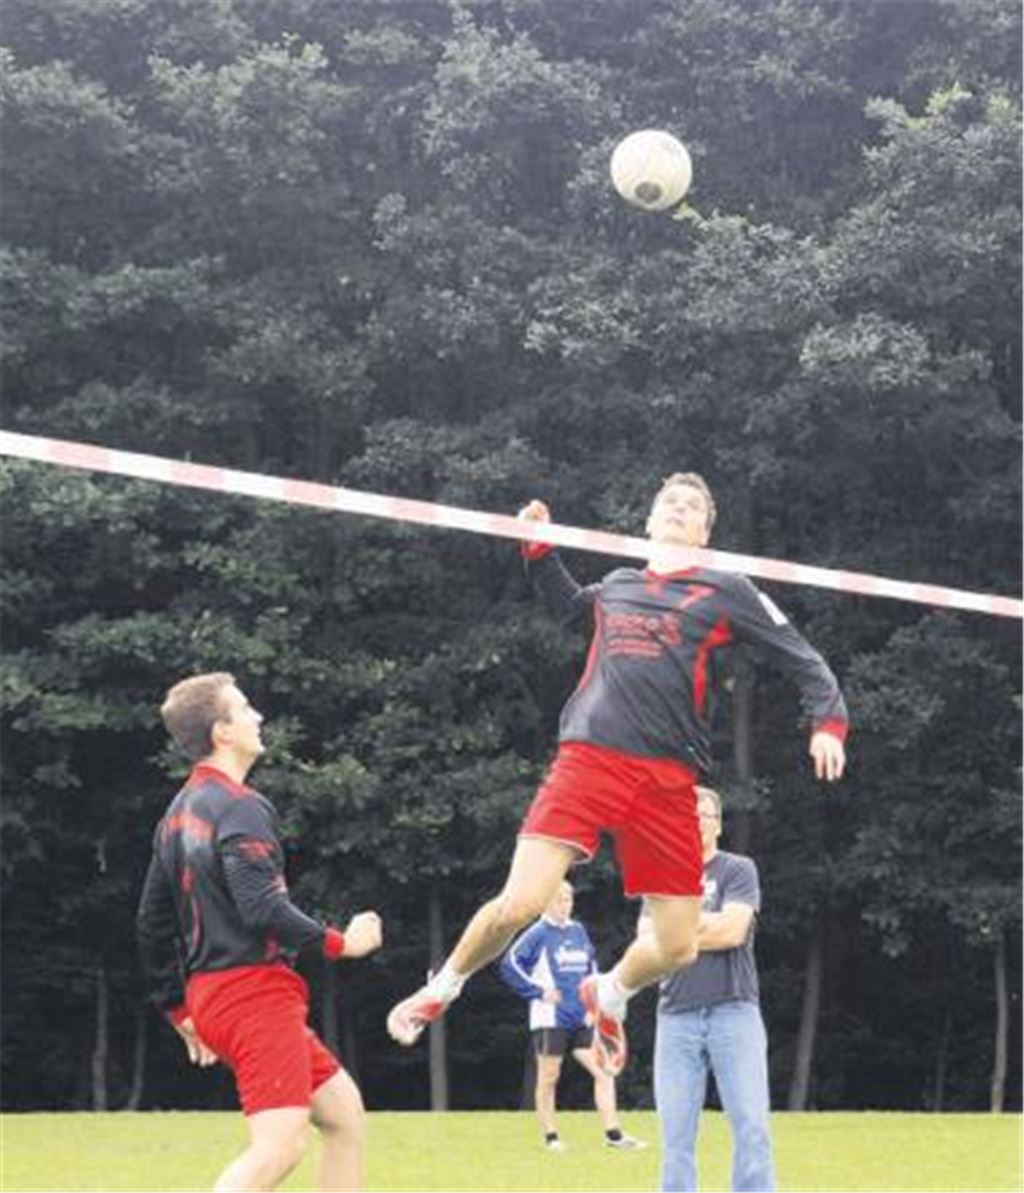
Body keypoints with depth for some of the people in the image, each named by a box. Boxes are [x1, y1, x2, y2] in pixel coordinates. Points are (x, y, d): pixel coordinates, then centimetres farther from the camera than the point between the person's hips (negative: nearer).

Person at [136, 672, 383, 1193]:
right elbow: (262, 907, -23)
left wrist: (179, 1009, 24)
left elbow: (152, 922, 19)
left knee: (343, 1110, 16)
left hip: (211, 994, 10)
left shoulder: (179, 813, 16)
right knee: (280, 1144, -15)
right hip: (256, 992, -10)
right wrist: (339, 943, -11)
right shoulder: (241, 807, -12)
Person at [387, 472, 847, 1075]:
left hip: (668, 781, 0)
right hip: (588, 757, 0)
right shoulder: (616, 586, 20)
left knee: (677, 947, -1)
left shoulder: (727, 592, 11)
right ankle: (445, 985, 12)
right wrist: (540, 549, 31)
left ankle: (609, 993, 33)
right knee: (519, 904, -16)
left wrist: (827, 723, -6)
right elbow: (568, 607, 43)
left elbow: (803, 659, 10)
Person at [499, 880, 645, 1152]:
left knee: (604, 1071, -4)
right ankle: (550, 1137, 13)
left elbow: (591, 964, 26)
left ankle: (613, 1133, -3)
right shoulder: (539, 933, -7)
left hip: (581, 1019, 5)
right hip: (550, 1018, -5)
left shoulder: (578, 931, 10)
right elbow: (509, 965, -13)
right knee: (549, 1077, 3)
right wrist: (538, 992, -13)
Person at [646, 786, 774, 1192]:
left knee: (751, 1125, -9)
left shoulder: (738, 870, 8)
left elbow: (733, 930, -8)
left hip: (734, 1010, -3)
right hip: (676, 1014, 3)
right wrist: (706, 922, -3)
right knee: (675, 1133, 1)